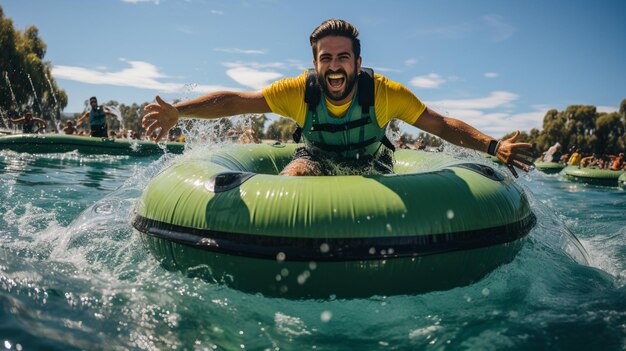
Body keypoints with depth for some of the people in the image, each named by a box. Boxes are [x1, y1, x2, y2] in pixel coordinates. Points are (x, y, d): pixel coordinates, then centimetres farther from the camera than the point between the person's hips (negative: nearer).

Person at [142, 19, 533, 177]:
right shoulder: (299, 90, -23)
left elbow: (442, 124, -19)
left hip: (370, 165, 1)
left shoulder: (384, 92, -24)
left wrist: (493, 146, -29)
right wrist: (177, 111, -33)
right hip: (318, 159, -1)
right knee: (293, 177, -29)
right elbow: (233, 100, -22)